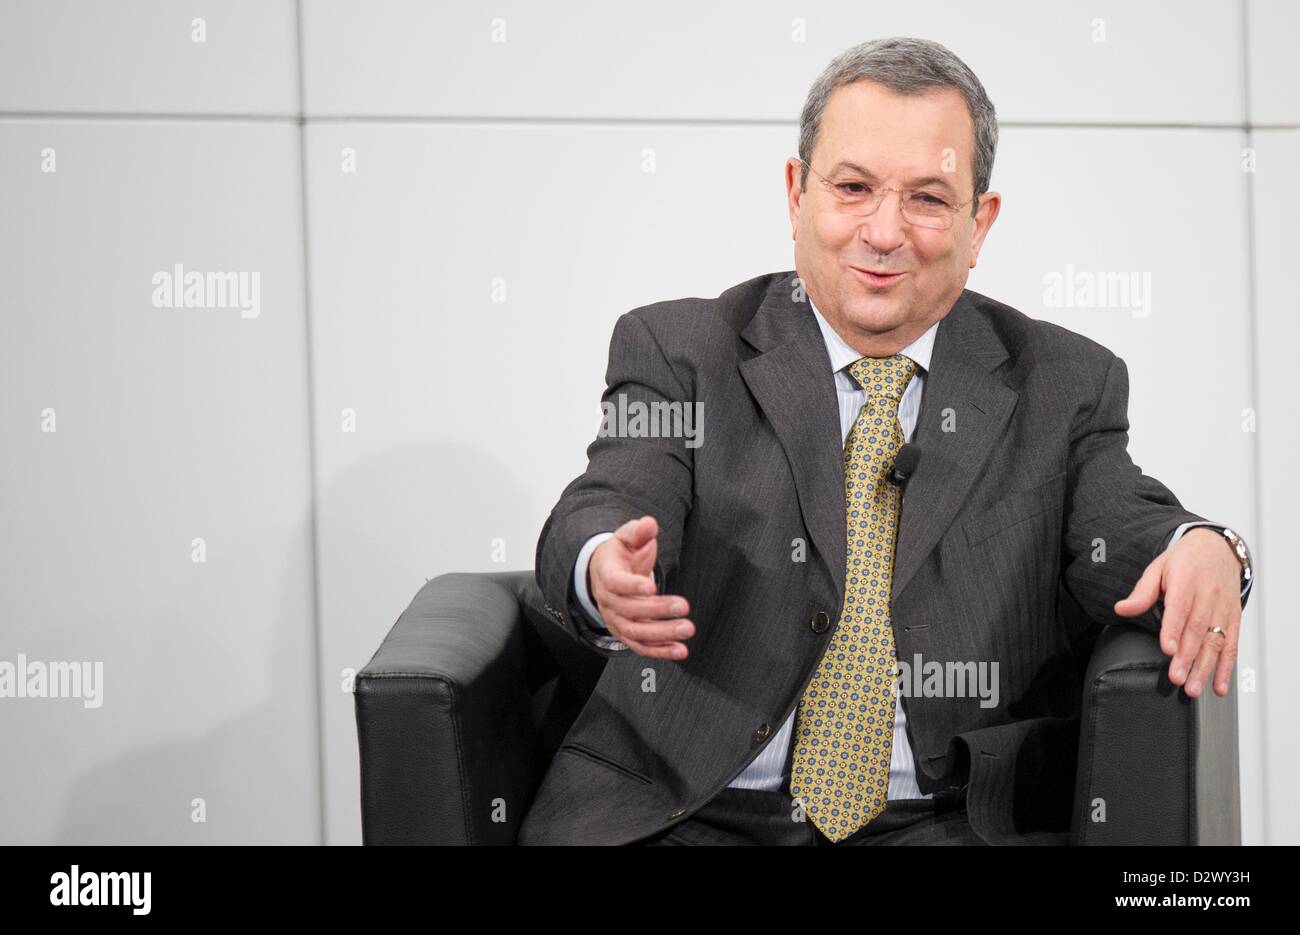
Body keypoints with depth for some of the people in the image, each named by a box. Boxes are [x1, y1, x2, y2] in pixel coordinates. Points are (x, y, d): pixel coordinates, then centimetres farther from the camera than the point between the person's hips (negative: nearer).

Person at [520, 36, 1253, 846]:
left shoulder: (1063, 384, 12)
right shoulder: (675, 352, 8)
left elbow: (1119, 527, -2)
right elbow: (610, 510, -7)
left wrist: (1202, 553, -28)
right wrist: (605, 574, -33)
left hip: (955, 818, 2)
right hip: (686, 809, -1)